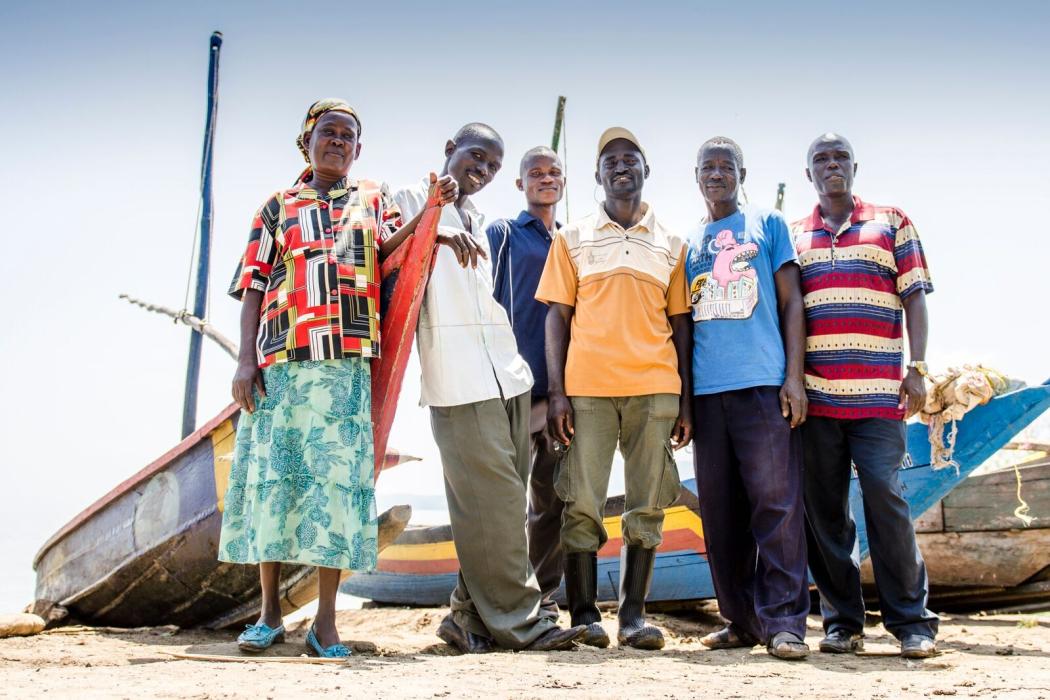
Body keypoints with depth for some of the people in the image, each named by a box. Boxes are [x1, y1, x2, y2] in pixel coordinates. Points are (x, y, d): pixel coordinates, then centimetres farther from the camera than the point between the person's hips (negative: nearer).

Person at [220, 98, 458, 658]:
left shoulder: (374, 198, 19)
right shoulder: (278, 207, 19)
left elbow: (389, 248, -2)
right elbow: (253, 289, 12)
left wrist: (430, 210, -19)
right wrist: (245, 361, 0)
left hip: (347, 360, -1)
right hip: (280, 360, 1)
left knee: (337, 477, -5)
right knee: (270, 473, -2)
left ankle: (325, 621, -1)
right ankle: (269, 612, 10)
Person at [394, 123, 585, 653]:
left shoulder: (478, 222, 26)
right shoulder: (413, 201, 6)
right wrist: (435, 231, -20)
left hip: (507, 370, 8)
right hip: (457, 374, -8)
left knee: (503, 498, 5)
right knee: (490, 497, -10)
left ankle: (472, 614, 13)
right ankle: (518, 619, -4)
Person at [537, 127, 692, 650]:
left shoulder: (671, 245, 15)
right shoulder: (572, 239, 12)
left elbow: (680, 323, 13)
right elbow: (558, 316, 7)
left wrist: (686, 401, 6)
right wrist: (556, 390, -4)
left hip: (655, 388, 1)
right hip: (587, 386, -1)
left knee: (647, 507, 1)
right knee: (582, 503, -2)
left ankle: (633, 614, 8)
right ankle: (583, 614, 6)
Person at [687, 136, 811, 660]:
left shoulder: (767, 224, 10)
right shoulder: (688, 242, 19)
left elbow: (791, 302, 4)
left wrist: (793, 376, -7)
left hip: (764, 383, -4)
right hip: (706, 391, 4)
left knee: (775, 502, -8)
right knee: (721, 512, 5)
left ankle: (783, 621, -4)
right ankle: (741, 621, 13)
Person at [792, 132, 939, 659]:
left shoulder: (891, 223, 13)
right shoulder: (791, 236, 17)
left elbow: (914, 297, 8)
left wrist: (916, 368, -4)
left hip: (878, 393, -2)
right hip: (813, 394, 2)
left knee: (885, 498, -8)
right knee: (823, 507, 2)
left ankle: (911, 620, 2)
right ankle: (842, 620, 12)